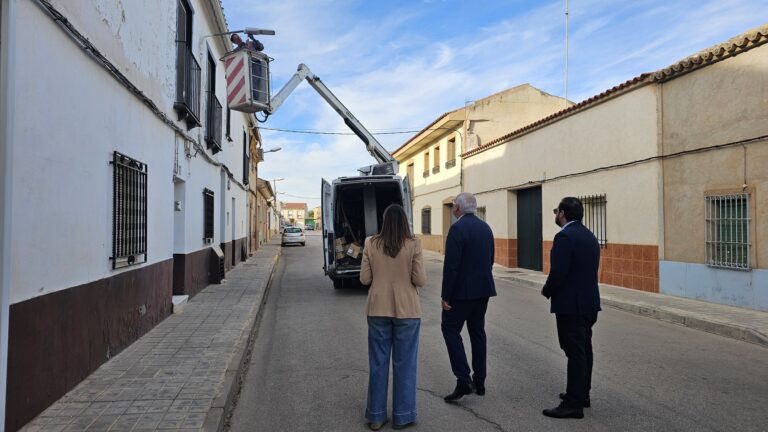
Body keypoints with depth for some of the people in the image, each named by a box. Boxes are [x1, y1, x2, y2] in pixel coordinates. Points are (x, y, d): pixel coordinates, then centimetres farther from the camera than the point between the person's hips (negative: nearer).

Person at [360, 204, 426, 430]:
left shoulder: (371, 244, -4)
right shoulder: (413, 244, -10)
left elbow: (364, 278, -1)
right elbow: (420, 280, -10)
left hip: (378, 310, 2)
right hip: (406, 311, -2)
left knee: (378, 363, 12)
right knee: (404, 363, 9)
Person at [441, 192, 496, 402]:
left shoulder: (458, 228, -16)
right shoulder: (485, 227, 10)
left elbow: (451, 265, -19)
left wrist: (446, 295, -14)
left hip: (462, 290, -8)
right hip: (483, 289, 8)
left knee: (450, 329, 1)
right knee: (477, 331, 14)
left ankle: (463, 380, -6)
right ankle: (479, 381, 20)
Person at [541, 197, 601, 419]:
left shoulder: (565, 237, -17)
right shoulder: (589, 235, 12)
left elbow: (558, 272, -24)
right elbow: (588, 270, 13)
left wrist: (546, 291, -6)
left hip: (570, 304, -9)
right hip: (588, 302, 9)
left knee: (575, 353, -5)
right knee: (584, 349, 17)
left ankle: (573, 404, 2)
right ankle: (582, 394, 29)